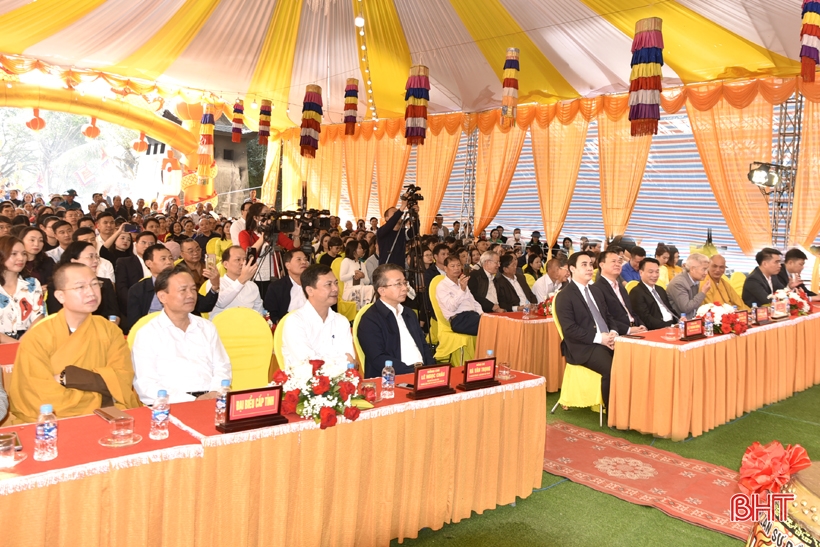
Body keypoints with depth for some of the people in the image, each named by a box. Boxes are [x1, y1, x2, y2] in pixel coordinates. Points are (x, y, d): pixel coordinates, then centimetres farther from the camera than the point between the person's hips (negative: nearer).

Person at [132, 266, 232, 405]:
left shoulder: (207, 327, 17)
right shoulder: (147, 333, 2)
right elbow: (145, 385, -6)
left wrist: (216, 392, -6)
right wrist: (193, 401, -15)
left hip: (212, 401, 3)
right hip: (173, 406, -3)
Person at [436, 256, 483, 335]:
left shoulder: (462, 283, 26)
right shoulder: (441, 286, 0)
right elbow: (451, 307, -13)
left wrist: (482, 313, 6)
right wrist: (462, 289, -23)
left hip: (472, 315, 7)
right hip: (458, 320, -7)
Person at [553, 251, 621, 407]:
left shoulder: (595, 290, 20)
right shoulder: (564, 296, -5)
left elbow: (608, 316, 20)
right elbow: (569, 329, -14)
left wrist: (614, 332, -2)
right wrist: (598, 338, -19)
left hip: (607, 340, 7)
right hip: (583, 347, -7)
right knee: (612, 369, -29)